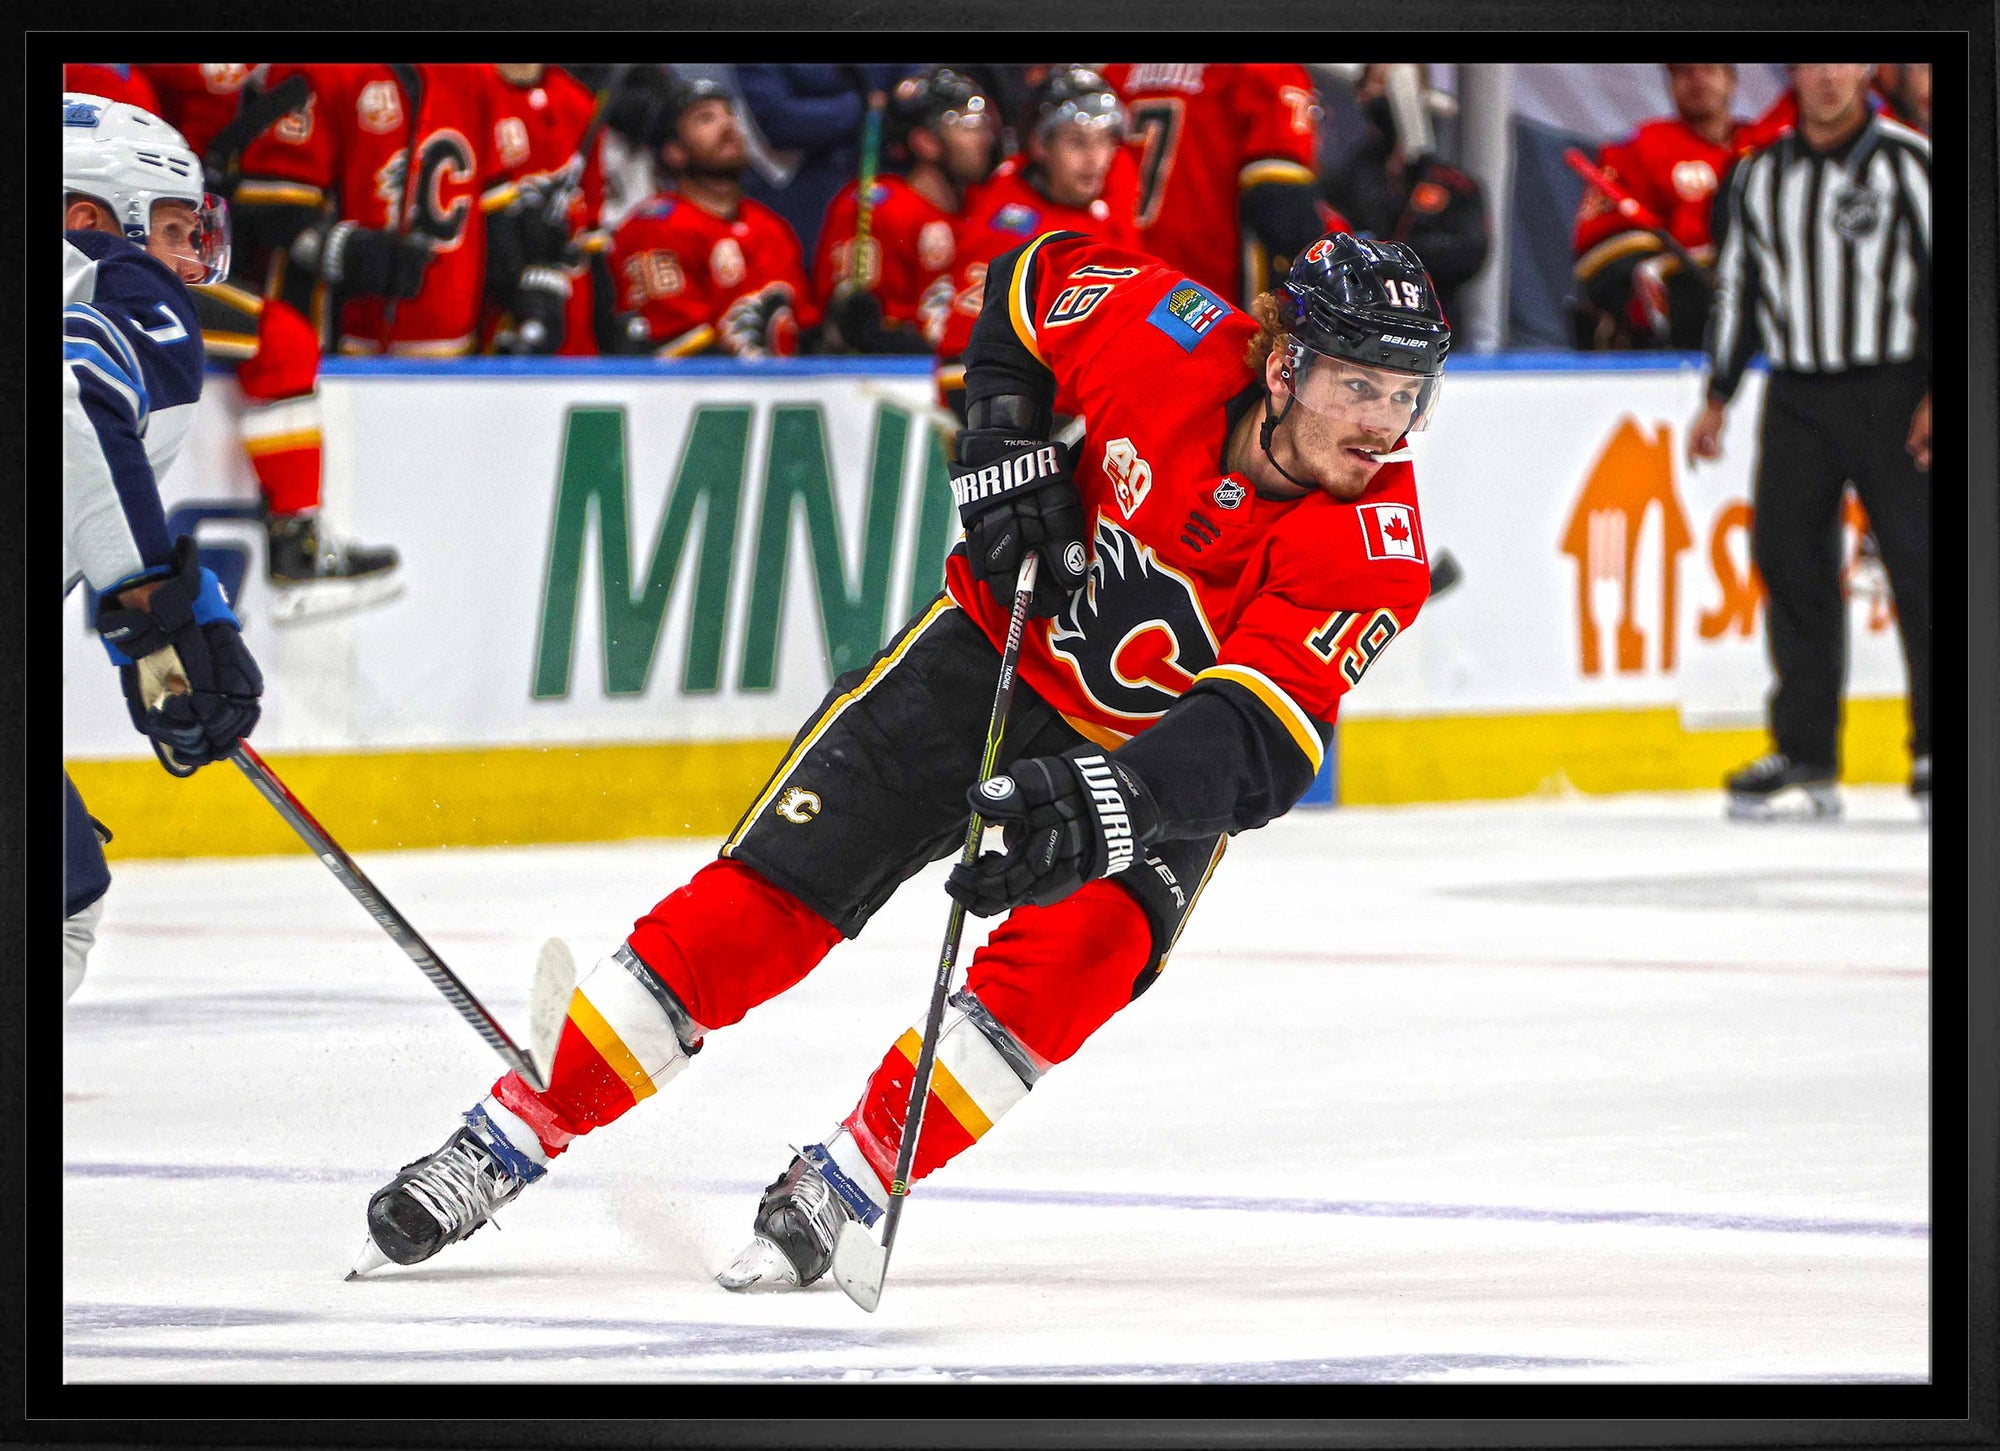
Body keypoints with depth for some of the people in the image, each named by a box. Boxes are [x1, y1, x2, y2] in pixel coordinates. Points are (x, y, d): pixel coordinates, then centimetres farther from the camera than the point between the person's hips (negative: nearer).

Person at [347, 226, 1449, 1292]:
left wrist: (1111, 806, -56)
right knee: (767, 900, -9)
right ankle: (506, 1140, 0)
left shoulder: (1376, 554, -29)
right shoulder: (1174, 341, -23)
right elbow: (1033, 280, -1)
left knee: (1087, 942, -30)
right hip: (1004, 650, 1)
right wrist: (1004, 451, -13)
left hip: (1167, 749, -1)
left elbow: (1257, 742, -40)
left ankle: (846, 1183, -16)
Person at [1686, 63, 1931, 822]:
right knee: (1789, 559, 0)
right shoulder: (1758, 175, 11)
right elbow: (1735, 289, 20)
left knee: (1917, 561, -7)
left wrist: (1940, 396, -13)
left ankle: (1937, 751, -2)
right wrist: (1718, 398, 16)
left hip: (1892, 388, -5)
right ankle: (1805, 753, 6)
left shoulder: (1908, 162, -4)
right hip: (1795, 394, 5)